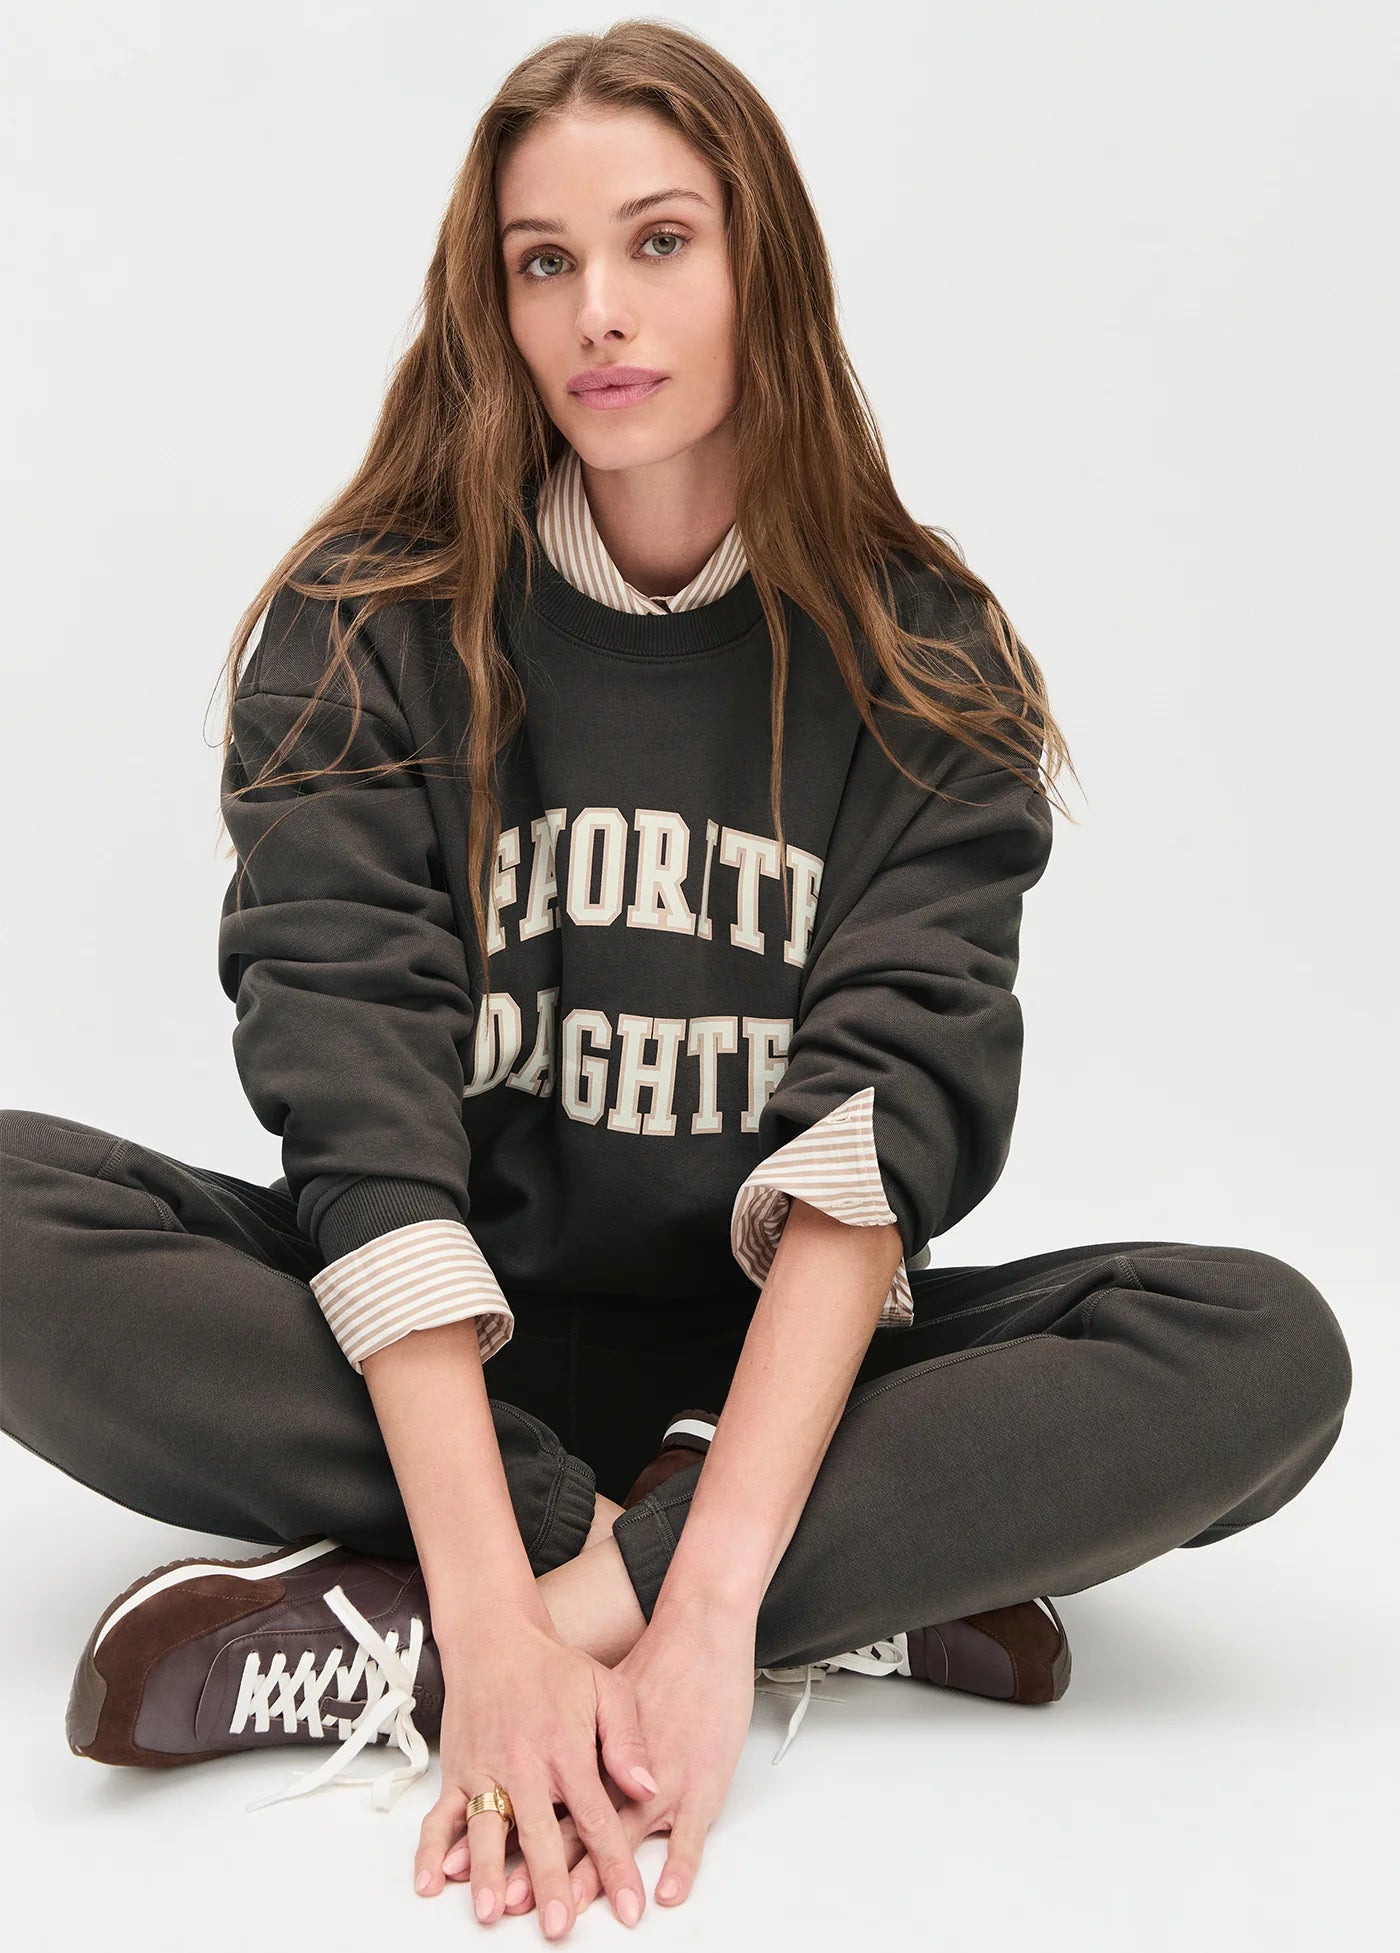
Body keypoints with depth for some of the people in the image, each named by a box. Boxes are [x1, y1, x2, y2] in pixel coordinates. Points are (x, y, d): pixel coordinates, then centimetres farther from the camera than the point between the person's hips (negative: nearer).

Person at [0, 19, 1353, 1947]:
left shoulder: (923, 665, -3)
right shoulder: (366, 631, -4)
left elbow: (887, 1112, -16)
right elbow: (358, 1094, -18)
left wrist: (710, 1605, -29)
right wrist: (496, 1613, -30)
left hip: (773, 1361, 1)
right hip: (440, 1354, 0)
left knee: (1265, 1347, -24)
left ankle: (379, 1637, -28)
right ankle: (872, 1591, -25)